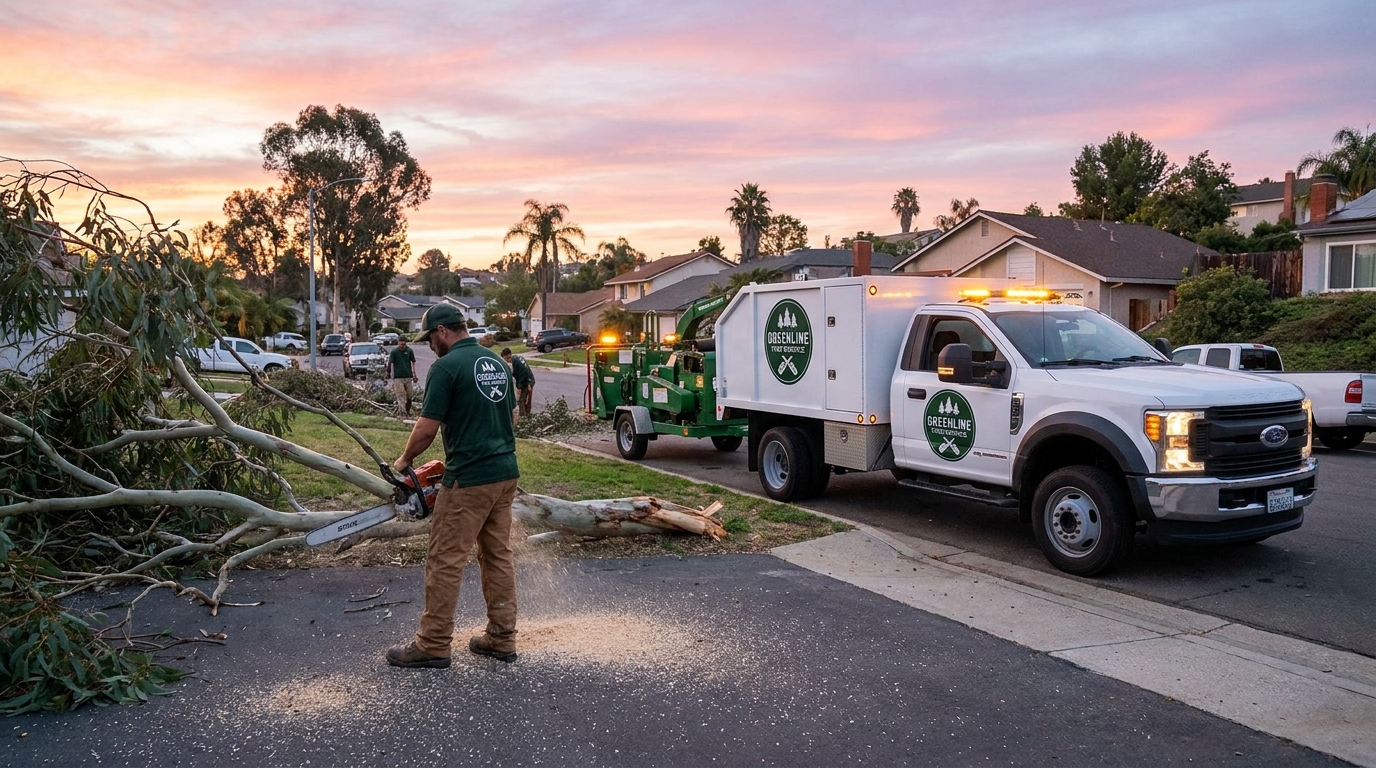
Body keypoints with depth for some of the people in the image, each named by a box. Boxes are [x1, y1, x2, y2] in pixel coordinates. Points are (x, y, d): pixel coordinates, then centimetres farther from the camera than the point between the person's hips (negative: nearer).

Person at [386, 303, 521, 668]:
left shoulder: (446, 367, -12)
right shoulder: (497, 362, 12)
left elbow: (426, 429, -12)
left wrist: (404, 461, 5)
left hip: (469, 479, -8)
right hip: (506, 473, 8)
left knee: (445, 561, 1)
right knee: (499, 555, 13)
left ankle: (432, 645, 9)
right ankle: (502, 638, 18)